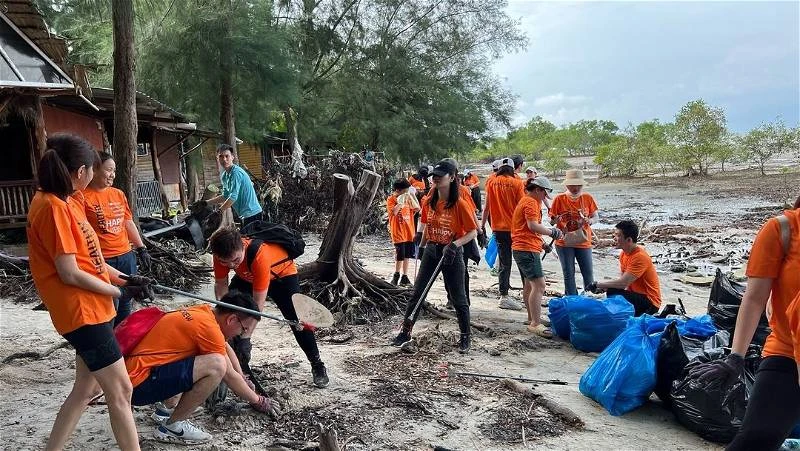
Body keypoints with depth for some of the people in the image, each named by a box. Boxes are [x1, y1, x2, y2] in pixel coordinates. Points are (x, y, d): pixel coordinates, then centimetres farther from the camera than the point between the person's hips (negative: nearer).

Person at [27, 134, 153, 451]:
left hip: (92, 308, 10)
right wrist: (119, 292, -9)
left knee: (86, 388, 19)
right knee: (120, 391, -2)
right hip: (82, 312, -10)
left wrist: (122, 279, 6)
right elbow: (70, 273, -20)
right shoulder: (53, 206, -19)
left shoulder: (66, 201, 10)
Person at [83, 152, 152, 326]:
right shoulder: (84, 197, -9)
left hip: (126, 255, 6)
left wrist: (141, 248, 15)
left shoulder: (118, 194, 11)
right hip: (103, 260, -6)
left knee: (125, 305, 16)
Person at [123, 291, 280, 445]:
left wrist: (243, 379, 29)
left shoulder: (203, 311, 7)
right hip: (138, 383, -10)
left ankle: (167, 408, 16)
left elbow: (226, 348, 26)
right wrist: (258, 401, 7)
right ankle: (172, 426, -8)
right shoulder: (209, 328, -19)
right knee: (216, 365, -26)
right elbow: (230, 376, -7)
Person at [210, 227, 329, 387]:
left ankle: (317, 365, 0)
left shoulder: (259, 256, -45)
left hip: (282, 273, -5)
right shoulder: (222, 253, -31)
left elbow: (258, 304, -40)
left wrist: (244, 338, -40)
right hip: (246, 277, 5)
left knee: (297, 319, -14)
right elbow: (221, 284, -13)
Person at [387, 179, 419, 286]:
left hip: (409, 232, 6)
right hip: (398, 232, -6)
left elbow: (417, 208, 7)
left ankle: (405, 277, 19)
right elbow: (394, 212, -22)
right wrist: (400, 201, -21)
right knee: (400, 256, -7)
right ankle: (396, 275, 13)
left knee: (407, 255, 10)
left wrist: (411, 197, 0)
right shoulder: (391, 200, -6)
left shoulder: (407, 199, 11)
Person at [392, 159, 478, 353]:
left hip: (452, 254, -5)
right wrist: (422, 246, 15)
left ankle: (465, 338, 21)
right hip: (431, 251, 5)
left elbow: (473, 232, -13)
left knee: (458, 298, 5)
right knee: (417, 292, 7)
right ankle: (405, 332, 19)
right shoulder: (429, 202, 2)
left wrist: (455, 244, -26)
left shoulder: (460, 204, -15)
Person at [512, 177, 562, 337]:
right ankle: (535, 324, -16)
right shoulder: (531, 202, -12)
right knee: (539, 285, -15)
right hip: (527, 249, -12)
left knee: (529, 285, 19)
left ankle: (532, 319, 30)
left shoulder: (526, 201, 21)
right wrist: (551, 232, -13)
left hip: (521, 248, 12)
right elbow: (533, 225, -24)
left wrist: (541, 242, 17)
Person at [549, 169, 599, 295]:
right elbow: (552, 221, -2)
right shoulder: (559, 199, -6)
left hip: (584, 242, 1)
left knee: (588, 274, 6)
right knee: (569, 274, 6)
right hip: (564, 242, -1)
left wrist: (589, 221, -16)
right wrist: (556, 220, -25)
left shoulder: (588, 198, -1)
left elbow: (596, 216, 6)